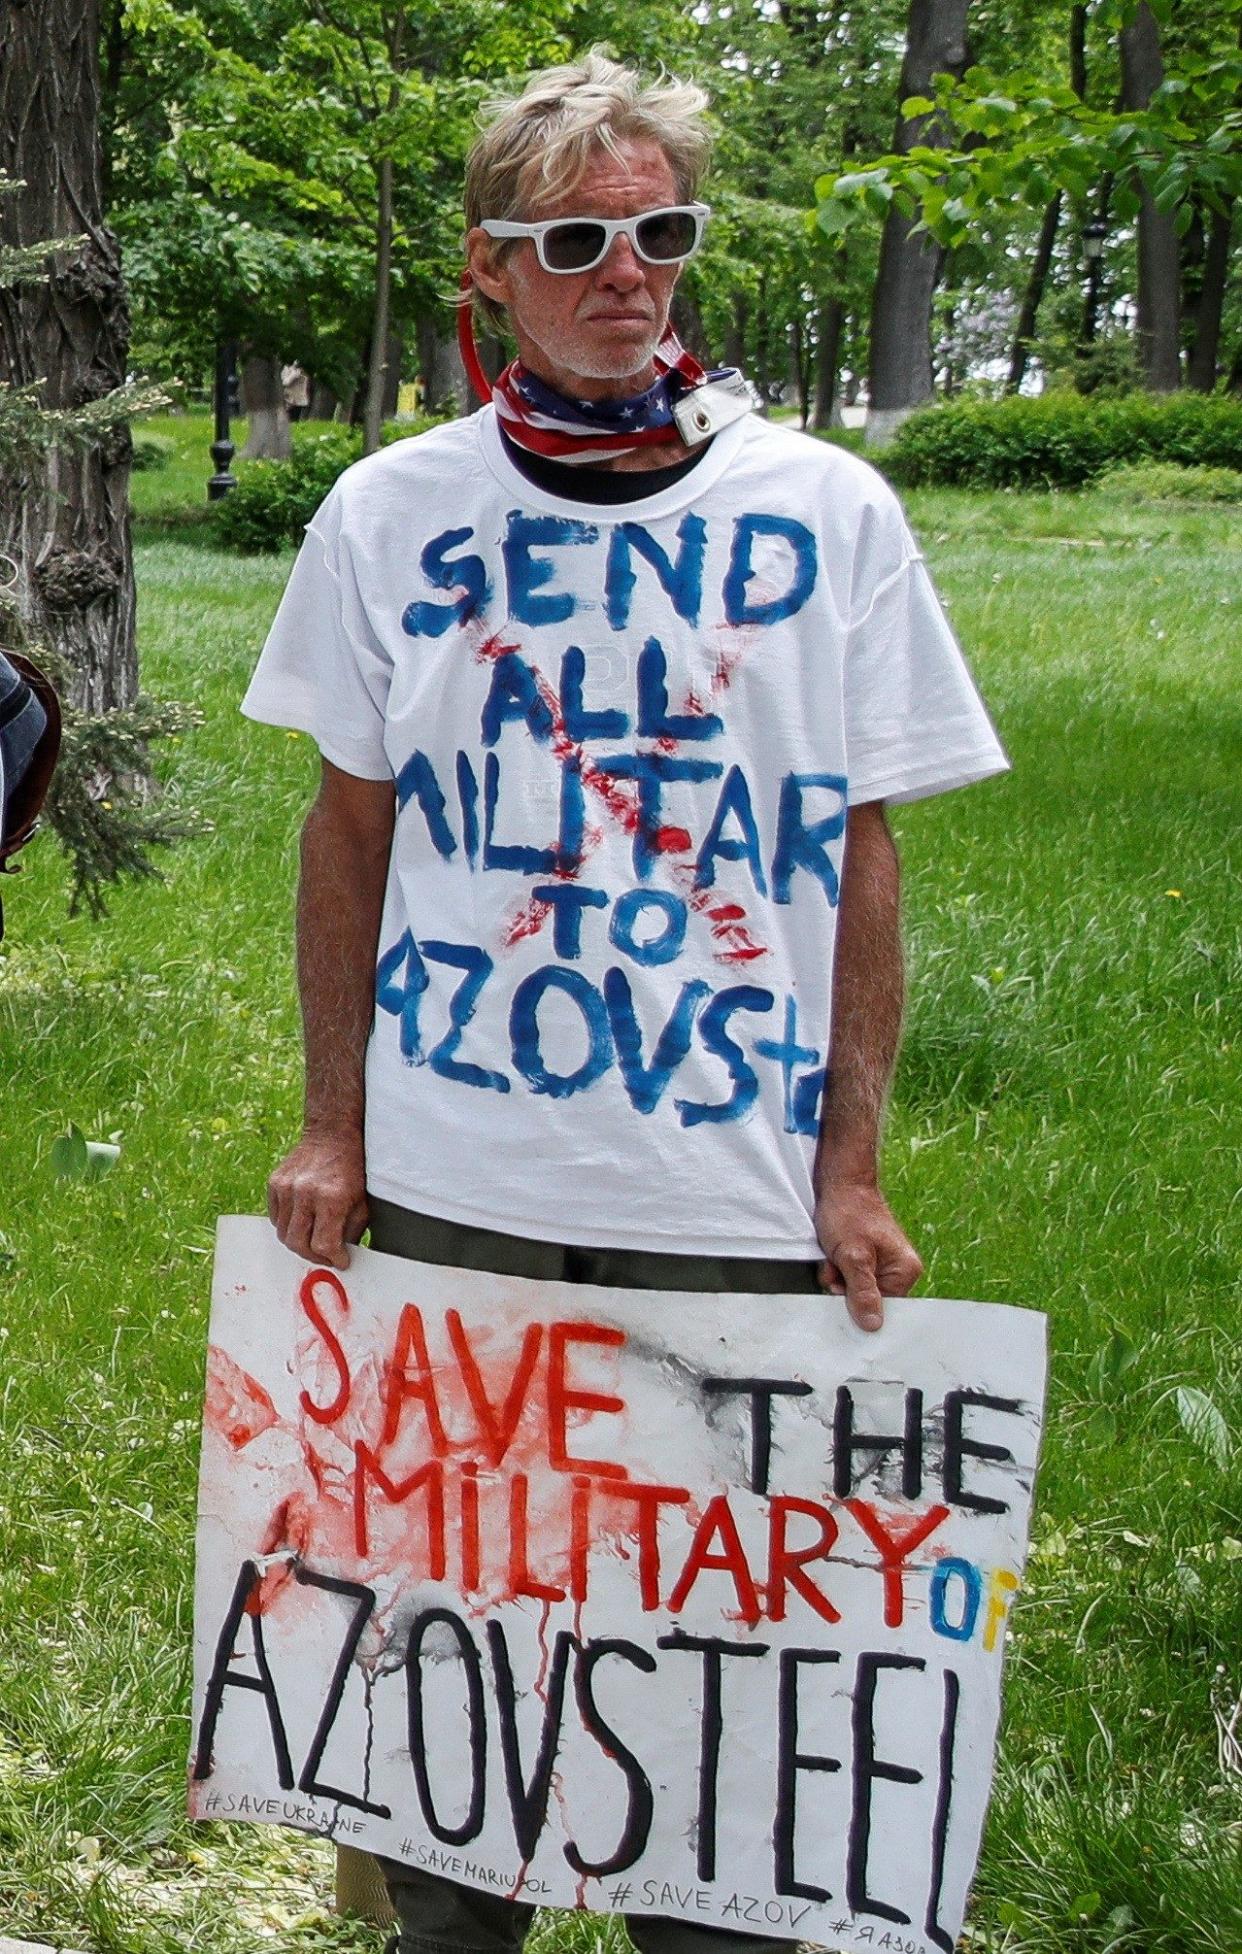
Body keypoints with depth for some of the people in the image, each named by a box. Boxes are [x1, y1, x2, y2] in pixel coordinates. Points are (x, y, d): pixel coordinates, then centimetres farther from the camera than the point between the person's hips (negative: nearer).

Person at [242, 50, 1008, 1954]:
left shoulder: (826, 512, -1)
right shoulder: (392, 511, 2)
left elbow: (863, 855, 1)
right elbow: (352, 827, 9)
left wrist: (852, 1170, -3)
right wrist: (332, 1127, 5)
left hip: (738, 1191, -1)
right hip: (452, 1179, 1)